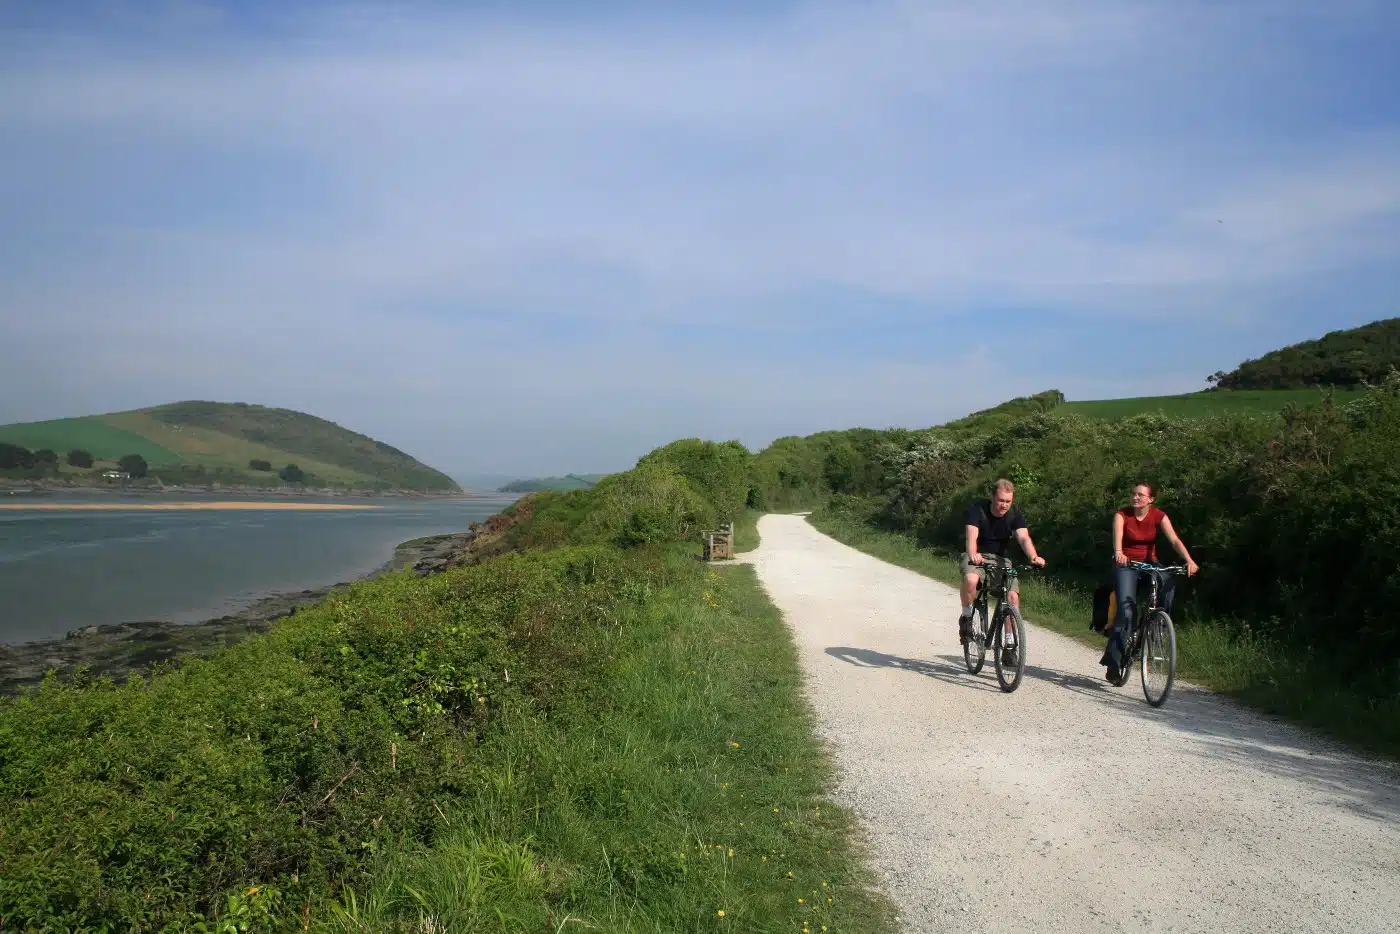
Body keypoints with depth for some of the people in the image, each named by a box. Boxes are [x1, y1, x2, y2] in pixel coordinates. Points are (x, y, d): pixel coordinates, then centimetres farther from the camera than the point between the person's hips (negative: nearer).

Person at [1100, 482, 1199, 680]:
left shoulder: (1159, 516, -9)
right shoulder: (1122, 515, -13)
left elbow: (1174, 540, -21)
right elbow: (1117, 536, -31)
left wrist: (1189, 561, -39)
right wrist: (1118, 553, -54)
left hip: (1149, 562, 2)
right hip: (1126, 564, -2)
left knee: (1169, 581, -31)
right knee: (1125, 608, -17)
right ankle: (1113, 661, -13)